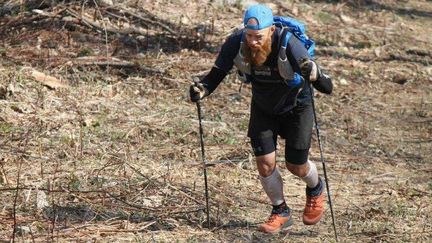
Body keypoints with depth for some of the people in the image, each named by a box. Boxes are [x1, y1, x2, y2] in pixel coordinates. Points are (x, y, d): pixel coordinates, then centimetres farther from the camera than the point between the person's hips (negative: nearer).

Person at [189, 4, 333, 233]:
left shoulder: (289, 45, -38)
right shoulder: (235, 44, -29)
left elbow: (326, 87, -39)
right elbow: (216, 74, -20)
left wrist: (313, 73, -62)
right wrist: (202, 89, -42)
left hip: (296, 107, -3)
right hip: (263, 108, 3)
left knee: (296, 166, 4)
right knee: (265, 163, -4)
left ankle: (316, 190, 41)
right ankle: (280, 212, 23)